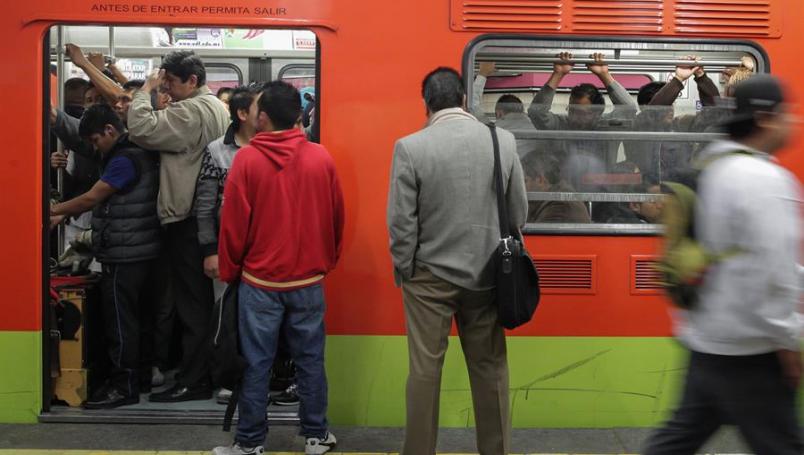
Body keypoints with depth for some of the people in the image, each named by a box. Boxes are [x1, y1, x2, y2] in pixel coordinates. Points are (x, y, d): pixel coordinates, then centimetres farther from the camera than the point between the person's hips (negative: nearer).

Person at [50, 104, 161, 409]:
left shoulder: (125, 159, -16)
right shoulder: (134, 153, 15)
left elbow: (92, 197, -14)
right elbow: (101, 199, 17)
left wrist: (52, 210, -1)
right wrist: (64, 216, 10)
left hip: (126, 254, -10)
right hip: (134, 252, 10)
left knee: (120, 320, -3)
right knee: (129, 318, 15)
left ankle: (124, 387, 4)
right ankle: (133, 376, 23)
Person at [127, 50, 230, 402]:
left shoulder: (191, 111, -17)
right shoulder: (217, 107, 15)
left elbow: (141, 128, -24)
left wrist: (147, 88, -11)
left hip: (188, 221, -10)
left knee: (192, 304, -3)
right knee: (203, 301, 15)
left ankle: (192, 382, 4)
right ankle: (205, 372, 24)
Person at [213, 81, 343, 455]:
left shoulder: (246, 159, -9)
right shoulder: (321, 158, -3)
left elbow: (233, 223, -6)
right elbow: (336, 218, 5)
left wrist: (229, 271, 8)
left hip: (260, 280, -2)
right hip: (309, 280, 2)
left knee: (257, 364, 5)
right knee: (310, 360, 10)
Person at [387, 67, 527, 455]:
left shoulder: (410, 147, -11)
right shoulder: (503, 141, -2)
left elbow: (401, 222, -10)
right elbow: (519, 213, 4)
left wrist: (404, 271, 4)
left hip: (430, 276, -2)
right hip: (486, 276, 3)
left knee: (425, 371, 7)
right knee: (491, 370, 13)